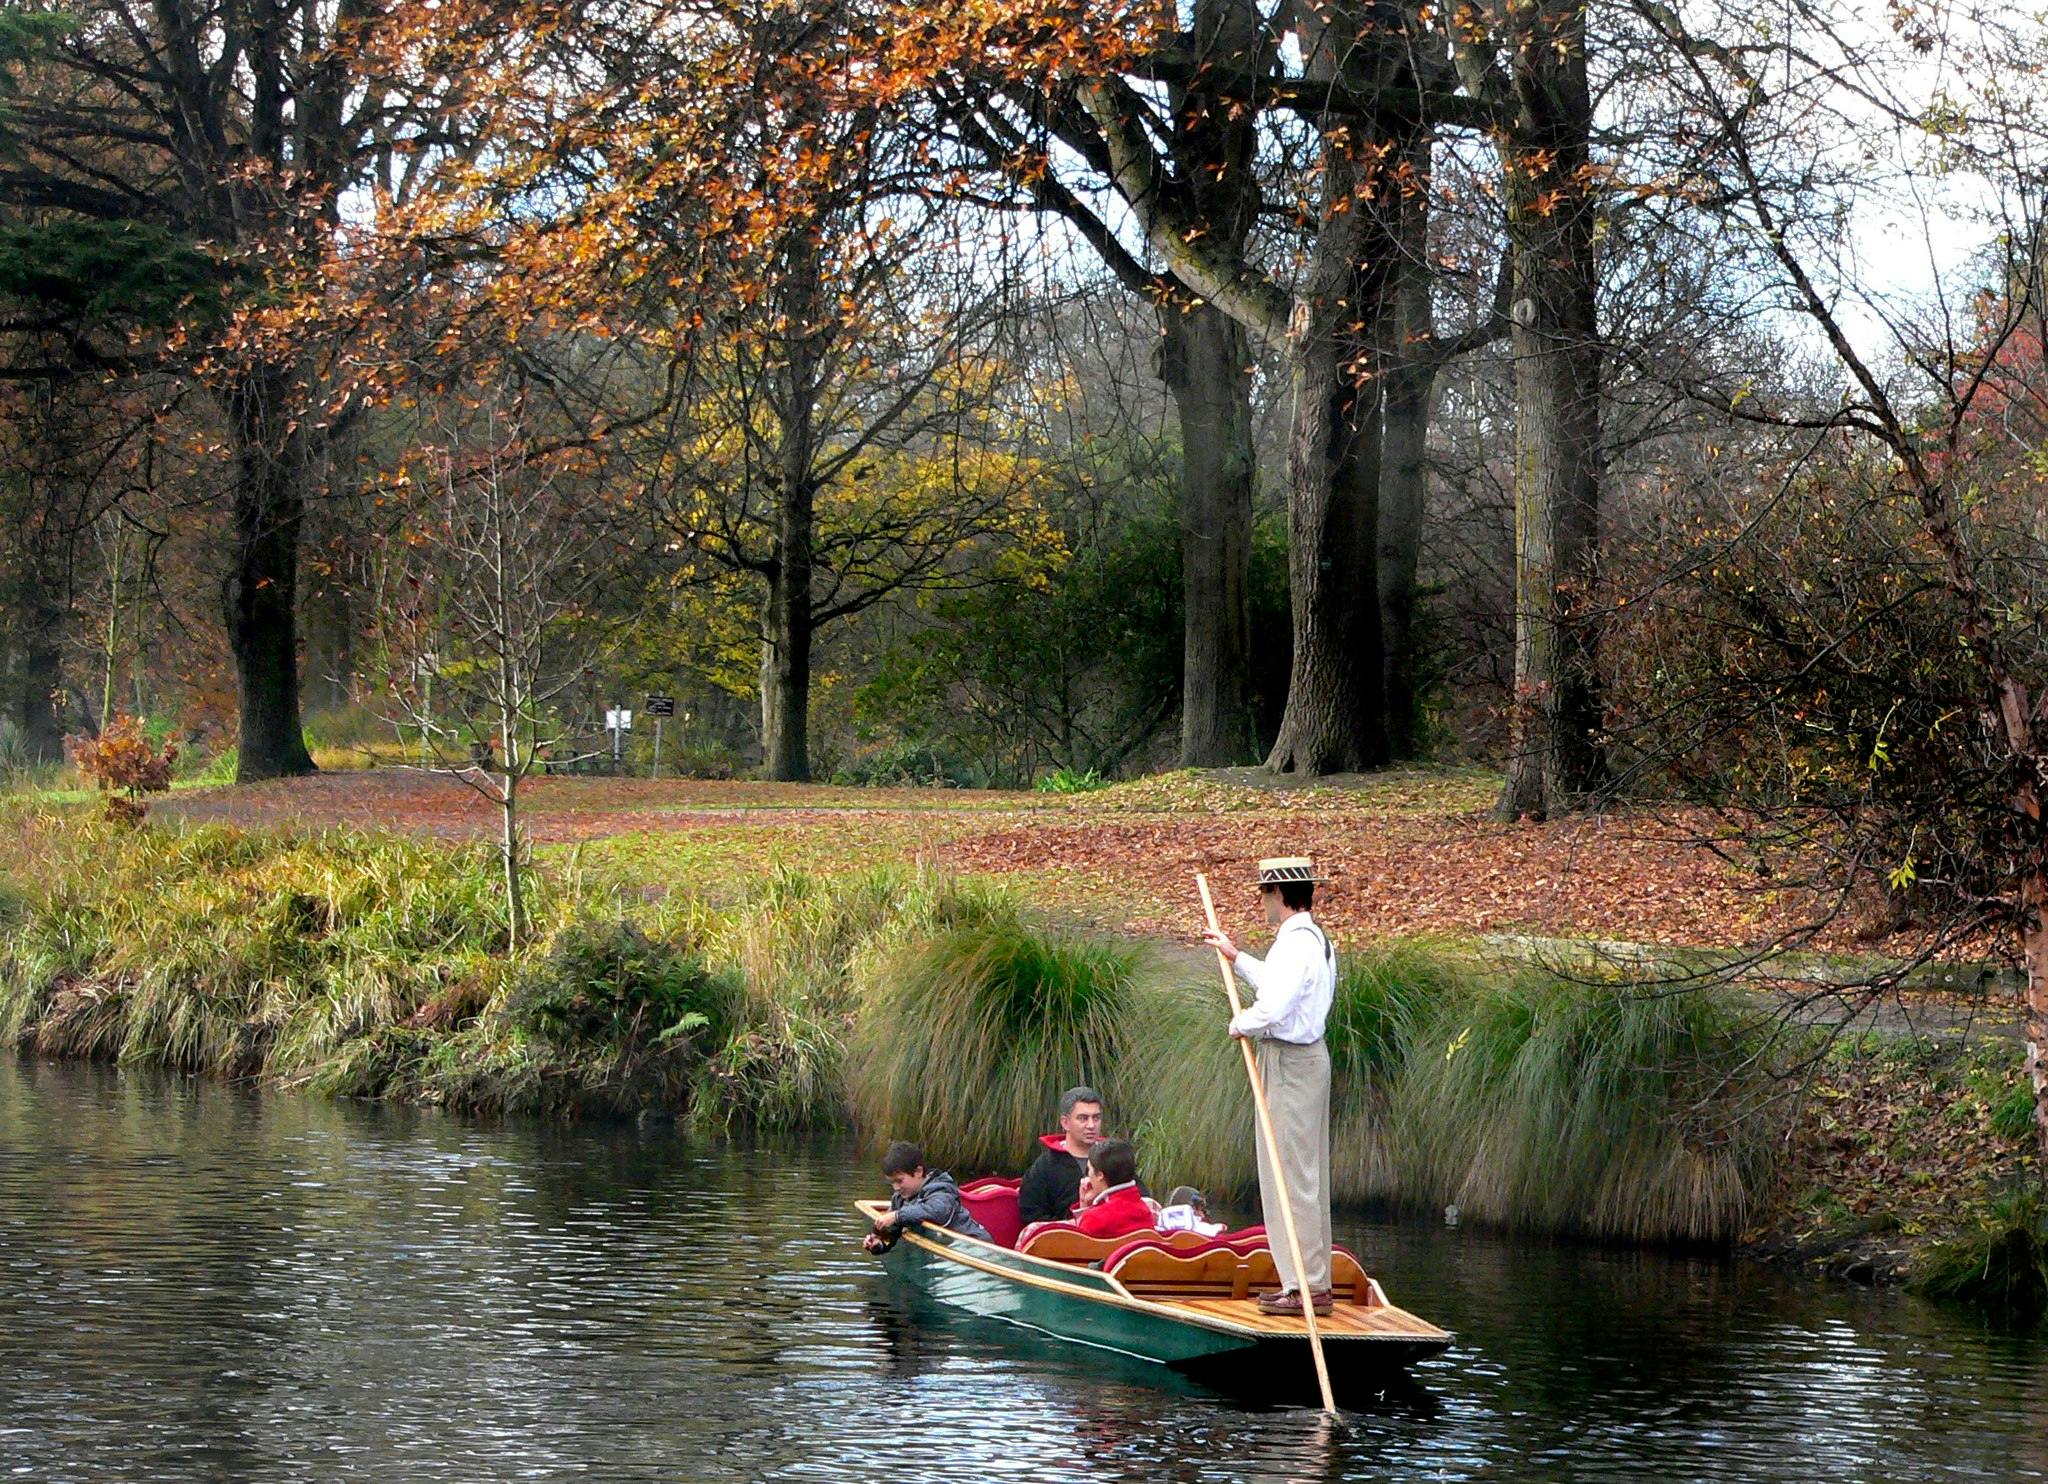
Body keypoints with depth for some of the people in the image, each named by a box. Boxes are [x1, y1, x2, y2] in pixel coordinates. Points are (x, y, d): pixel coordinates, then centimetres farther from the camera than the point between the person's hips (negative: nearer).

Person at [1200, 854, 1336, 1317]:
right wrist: (1236, 957, 38)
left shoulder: (1296, 942, -19)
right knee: (1305, 1174, 14)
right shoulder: (1315, 938, 14)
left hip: (1289, 1063, -11)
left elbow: (1274, 1006, -29)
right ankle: (1313, 1281, 19)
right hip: (1308, 1057, 11)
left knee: (1291, 1173, -7)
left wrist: (1241, 1023, -10)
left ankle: (1306, 1285, -6)